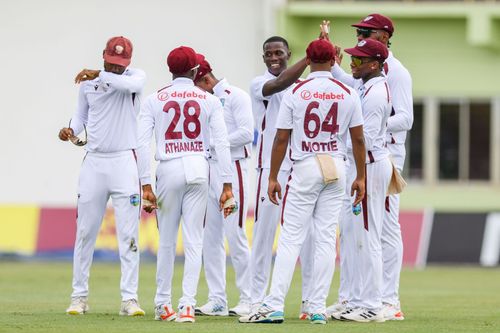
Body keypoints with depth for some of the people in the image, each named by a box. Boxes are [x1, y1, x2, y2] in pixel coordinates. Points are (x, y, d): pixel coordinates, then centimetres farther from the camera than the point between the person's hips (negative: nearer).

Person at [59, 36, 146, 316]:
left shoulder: (135, 76, -1)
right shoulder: (88, 83, 8)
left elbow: (133, 84, -25)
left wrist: (100, 75, -23)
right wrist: (71, 129, -2)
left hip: (125, 162, -3)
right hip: (94, 162, 3)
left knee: (128, 234, -5)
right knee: (85, 231, 4)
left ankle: (129, 298, -5)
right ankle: (80, 296, 10)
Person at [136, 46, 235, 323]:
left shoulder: (153, 100, 4)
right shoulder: (210, 100, 5)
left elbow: (142, 142, -4)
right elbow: (221, 143, -1)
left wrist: (145, 185, -4)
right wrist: (226, 185, -1)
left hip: (168, 170, 0)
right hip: (199, 169, 0)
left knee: (166, 240, 11)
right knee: (194, 240, 0)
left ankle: (163, 304, 17)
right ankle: (187, 305, -7)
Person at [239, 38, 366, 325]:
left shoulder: (296, 93, -4)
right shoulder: (347, 93, 2)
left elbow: (281, 139, -3)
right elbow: (358, 139, 3)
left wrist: (273, 178, 3)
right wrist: (360, 177, 11)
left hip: (305, 168, -2)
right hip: (337, 169, 2)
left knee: (291, 237, -3)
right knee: (327, 238, 5)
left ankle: (275, 306, -10)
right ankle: (318, 309, 4)